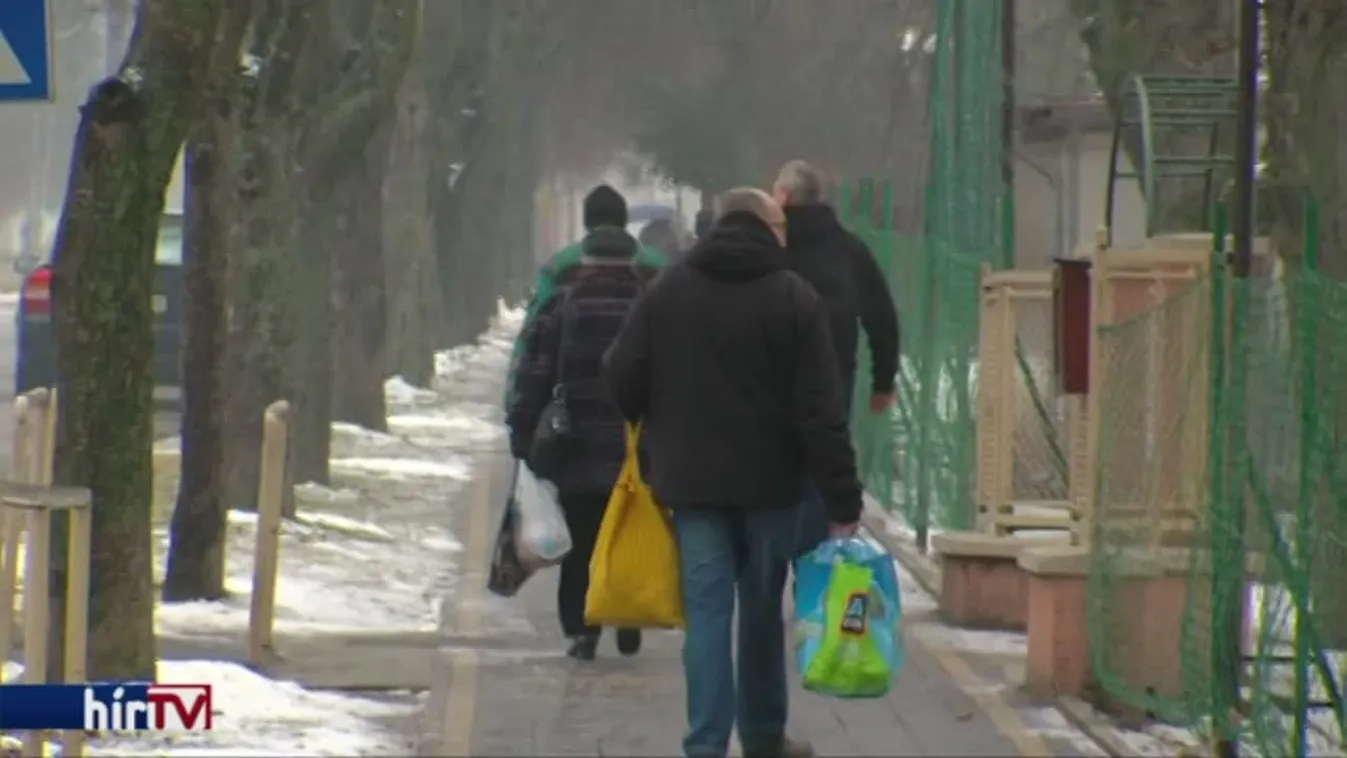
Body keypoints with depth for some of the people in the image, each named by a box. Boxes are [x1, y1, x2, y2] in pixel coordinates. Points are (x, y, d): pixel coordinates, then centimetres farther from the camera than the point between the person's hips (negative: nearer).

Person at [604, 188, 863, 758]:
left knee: (707, 609, 1)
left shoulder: (668, 291, 1)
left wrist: (660, 441, 18)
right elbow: (820, 411, -11)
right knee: (762, 609, 13)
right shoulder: (793, 298, -7)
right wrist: (843, 499, -9)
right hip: (769, 480, -1)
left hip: (691, 478, 1)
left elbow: (622, 376, 0)